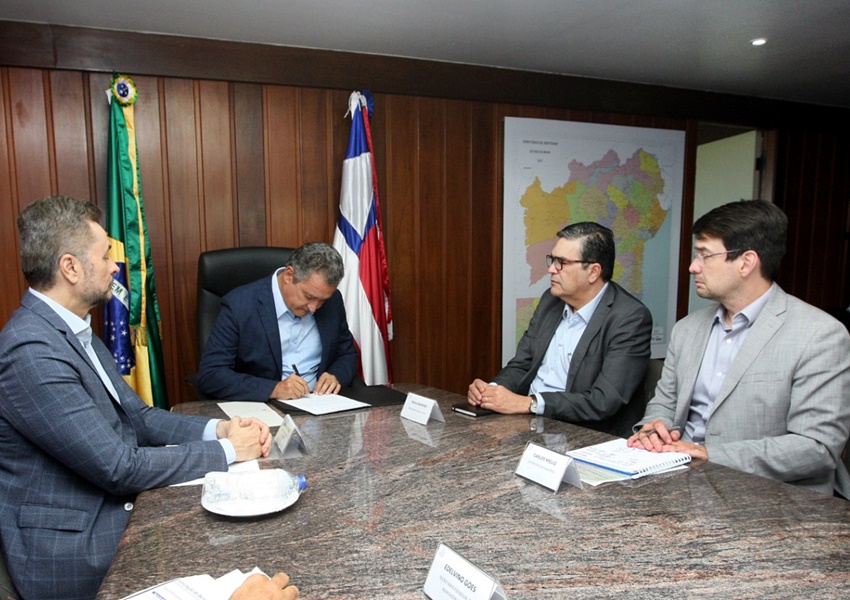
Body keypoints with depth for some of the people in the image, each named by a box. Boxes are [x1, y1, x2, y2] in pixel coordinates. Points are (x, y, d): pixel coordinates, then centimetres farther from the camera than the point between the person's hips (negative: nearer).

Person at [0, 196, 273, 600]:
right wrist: (226, 451, -14)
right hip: (73, 555, -8)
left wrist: (216, 429, -6)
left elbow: (137, 416, 9)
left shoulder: (75, 331, 7)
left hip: (114, 518, 8)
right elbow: (118, 467, -23)